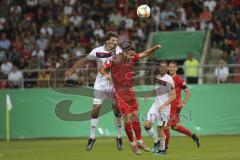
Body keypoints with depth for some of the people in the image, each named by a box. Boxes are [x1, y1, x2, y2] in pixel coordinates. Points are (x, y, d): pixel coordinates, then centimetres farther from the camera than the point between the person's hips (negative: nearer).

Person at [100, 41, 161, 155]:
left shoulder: (131, 58, 0)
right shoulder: (114, 60, -15)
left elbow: (145, 54, 5)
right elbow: (102, 69, -8)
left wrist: (155, 48, -11)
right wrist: (106, 75, -28)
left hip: (130, 91, 5)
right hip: (120, 93, -5)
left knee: (135, 116, 8)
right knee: (127, 118, -5)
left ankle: (140, 142, 18)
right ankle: (132, 144, 7)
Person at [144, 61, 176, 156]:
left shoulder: (169, 80, -14)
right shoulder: (157, 77, 9)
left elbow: (173, 96, -16)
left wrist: (163, 105, -23)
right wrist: (150, 95, 7)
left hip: (164, 108, -6)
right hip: (155, 105, 6)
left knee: (160, 129, -1)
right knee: (147, 125, -5)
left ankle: (162, 149, 16)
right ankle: (156, 142, 16)